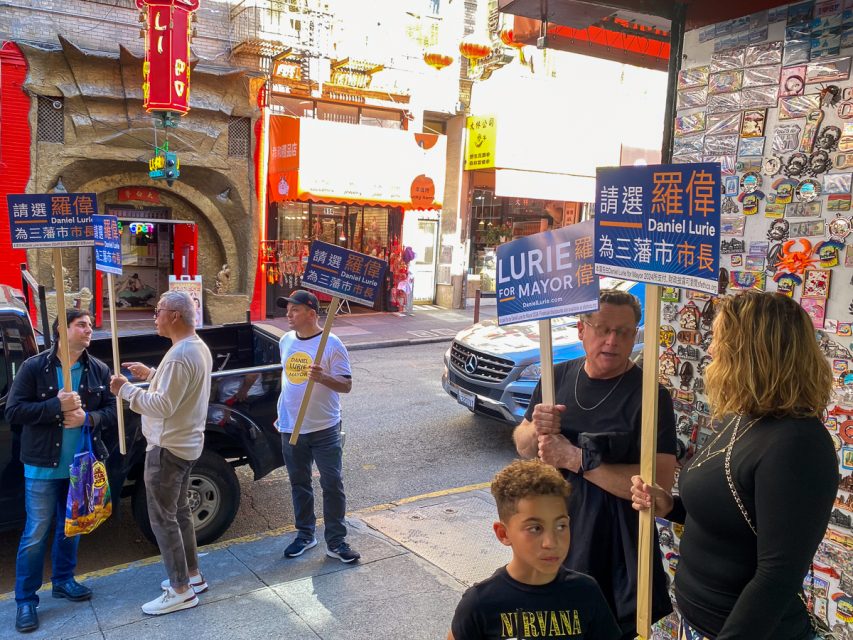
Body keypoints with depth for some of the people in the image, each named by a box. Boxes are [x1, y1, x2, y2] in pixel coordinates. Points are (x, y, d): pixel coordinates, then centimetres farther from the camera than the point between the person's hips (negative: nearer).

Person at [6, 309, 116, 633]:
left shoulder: (99, 370, 0)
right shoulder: (34, 367, -9)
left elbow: (112, 411, 1)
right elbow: (13, 411, -12)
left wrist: (88, 417, -19)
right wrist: (57, 406, -23)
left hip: (81, 465, 4)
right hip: (43, 467, -3)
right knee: (36, 534, 3)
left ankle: (63, 580, 37)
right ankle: (25, 600, 17)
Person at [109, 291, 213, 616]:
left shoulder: (179, 355, -25)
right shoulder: (199, 347, 7)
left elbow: (162, 406, -26)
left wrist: (126, 389, -16)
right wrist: (151, 374, 14)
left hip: (168, 447, -10)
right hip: (186, 443, 10)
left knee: (162, 519, 1)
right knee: (179, 510, 21)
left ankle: (181, 591, 11)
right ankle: (192, 575, 32)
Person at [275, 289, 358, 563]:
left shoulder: (331, 344, -13)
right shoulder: (285, 341, 6)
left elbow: (346, 385, -13)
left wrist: (323, 377, -32)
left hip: (324, 429, -5)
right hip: (291, 428, 5)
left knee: (332, 484, 1)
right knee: (299, 484, 15)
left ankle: (336, 541, 13)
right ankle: (305, 535, 31)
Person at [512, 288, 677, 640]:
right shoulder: (558, 376, 1)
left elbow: (661, 482, -24)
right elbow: (523, 447, 9)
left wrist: (577, 459, -26)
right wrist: (536, 430, -14)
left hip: (613, 547, -5)